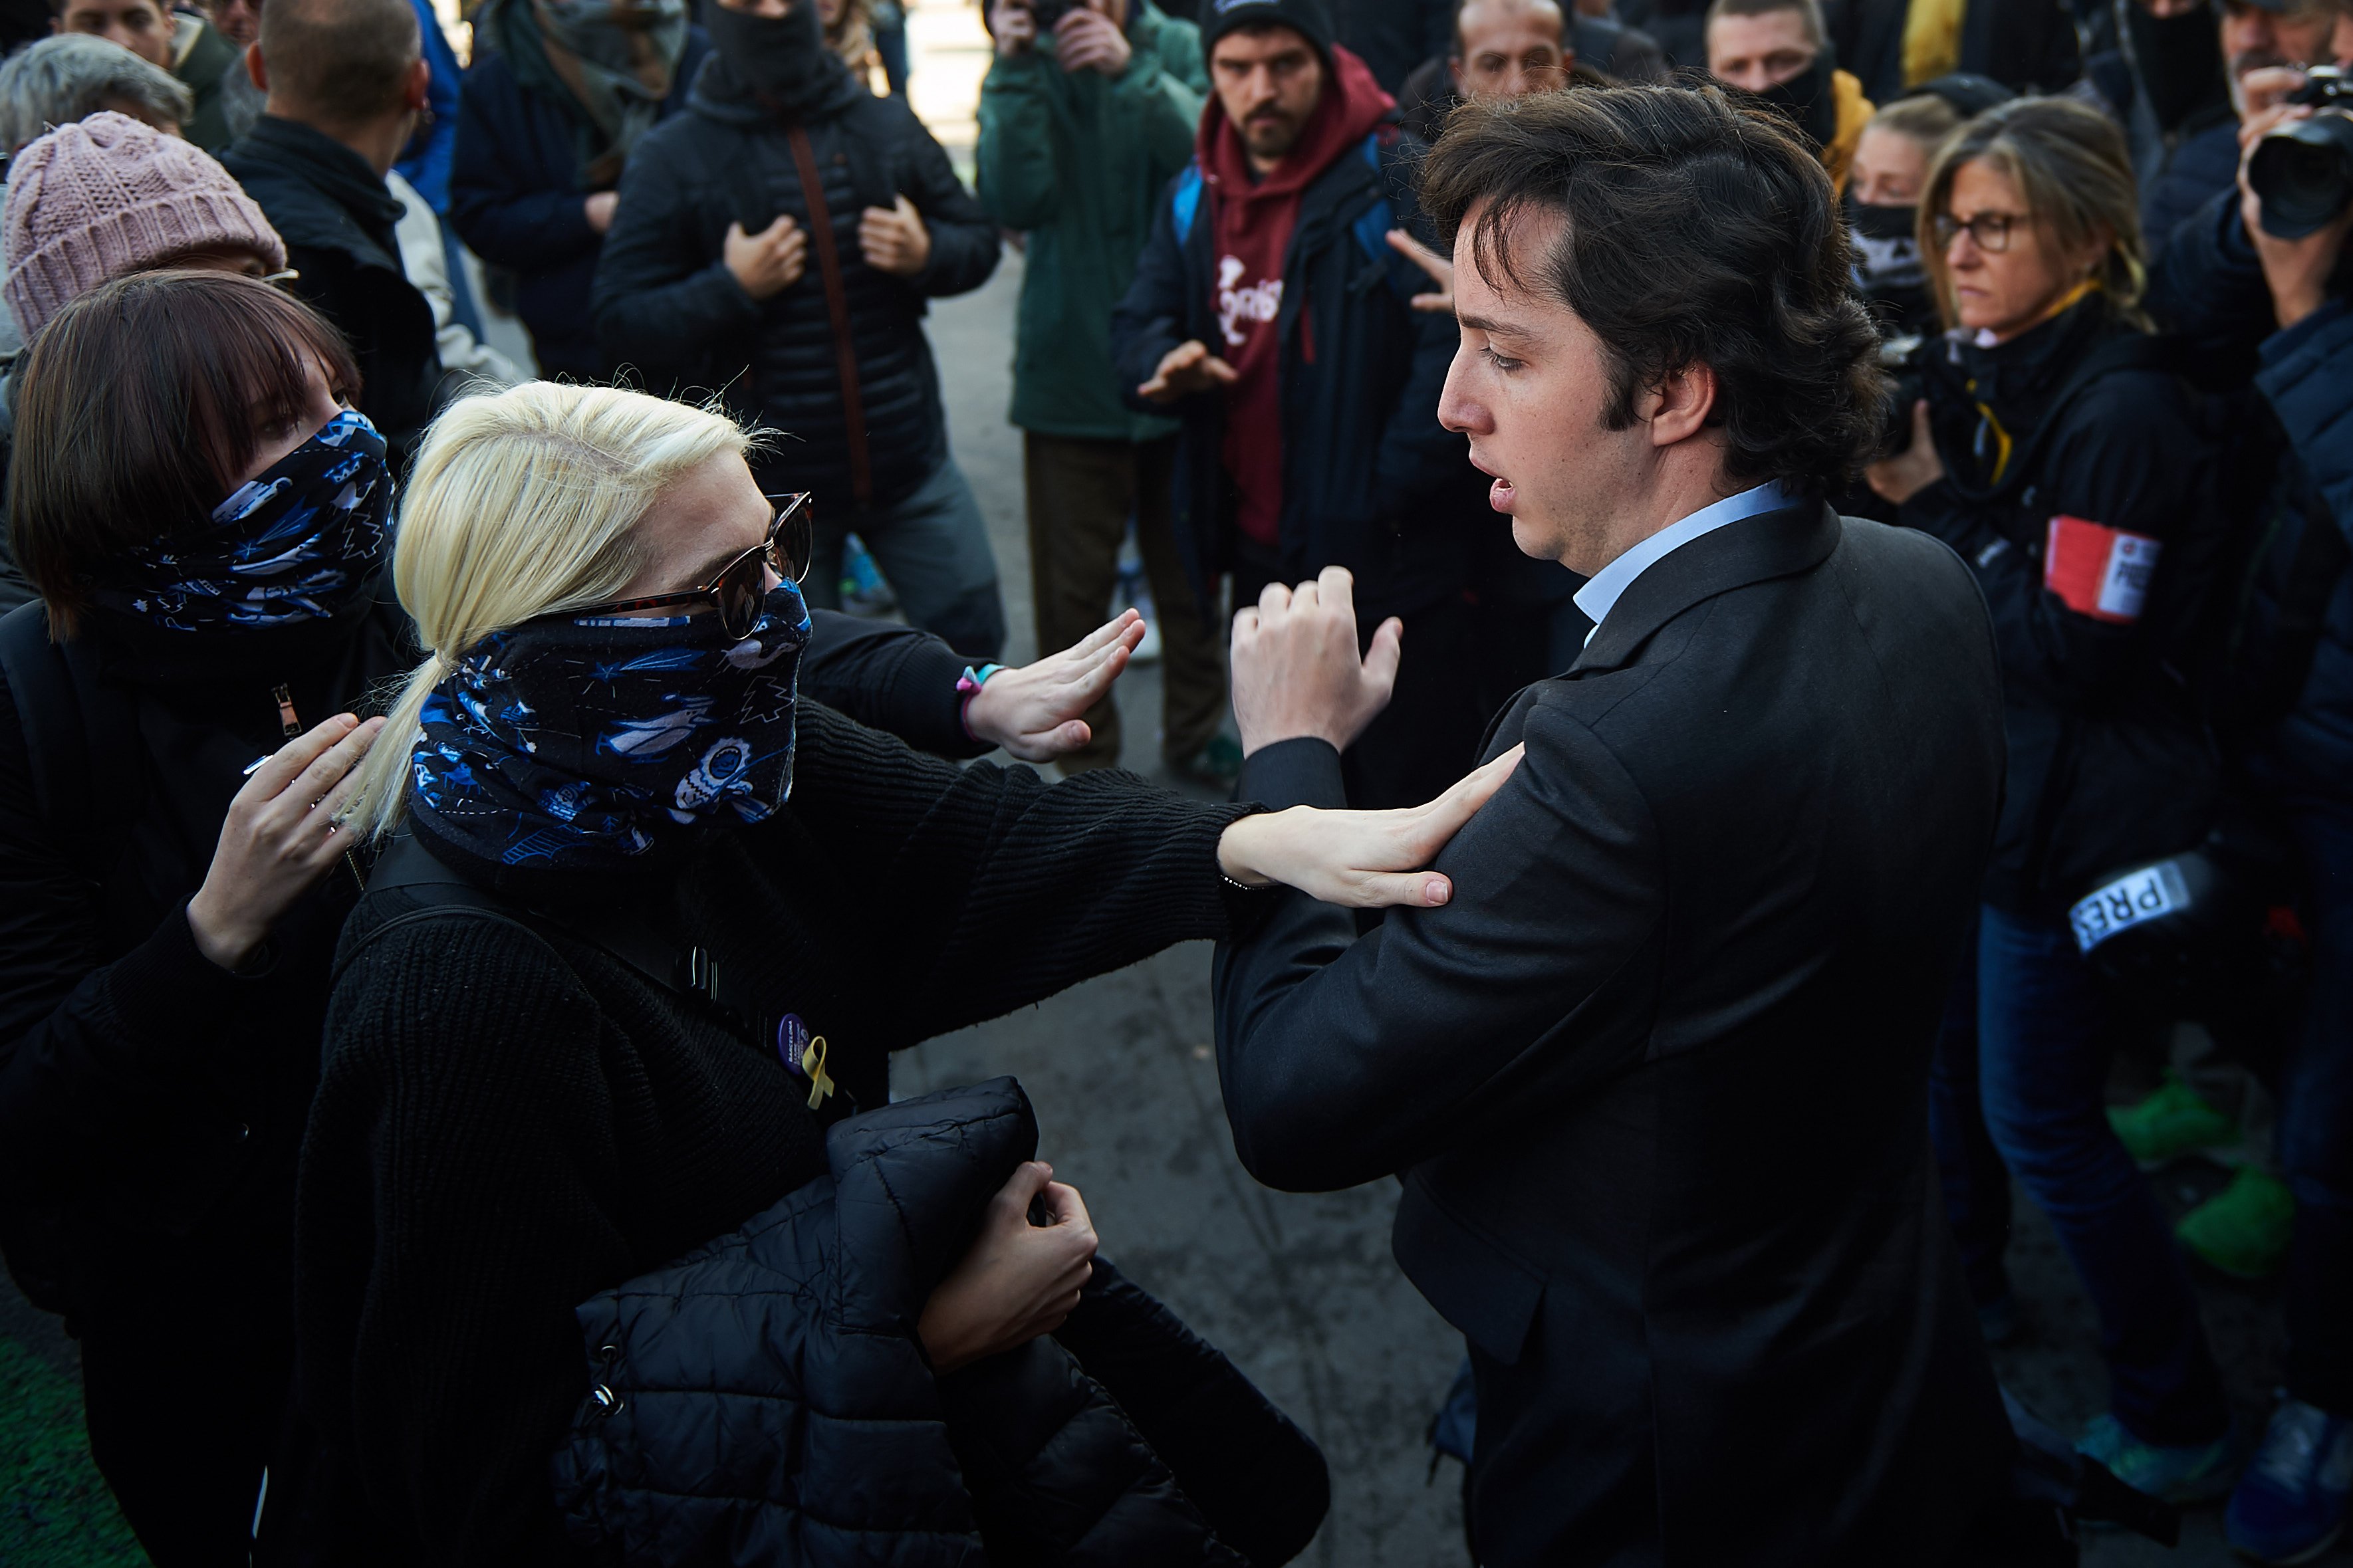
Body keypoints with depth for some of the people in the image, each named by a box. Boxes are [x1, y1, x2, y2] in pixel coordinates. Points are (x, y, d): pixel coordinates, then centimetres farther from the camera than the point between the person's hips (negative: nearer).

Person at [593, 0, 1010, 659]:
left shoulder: (888, 126, 4)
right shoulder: (670, 157, -5)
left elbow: (979, 239, 12)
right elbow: (620, 322, -7)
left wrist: (928, 254, -11)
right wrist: (731, 288, -22)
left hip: (910, 461, 2)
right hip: (772, 488, -2)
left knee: (974, 639, 8)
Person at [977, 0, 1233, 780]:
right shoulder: (1021, 70, -2)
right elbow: (1015, 202, -18)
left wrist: (1132, 70, -31)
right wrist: (1015, 71, -24)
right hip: (1071, 367, -1)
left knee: (1187, 569, 15)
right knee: (1074, 584, 5)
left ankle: (1195, 732, 34)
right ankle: (1087, 752, 21)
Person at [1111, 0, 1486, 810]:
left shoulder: (1398, 176, -13)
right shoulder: (1194, 197, 9)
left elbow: (1455, 337, -21)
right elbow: (1136, 325, 15)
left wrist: (1388, 495, -20)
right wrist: (1166, 364, -10)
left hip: (1386, 560, -7)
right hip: (1258, 550, 7)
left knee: (1405, 789, 0)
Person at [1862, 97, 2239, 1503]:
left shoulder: (2122, 408, -21)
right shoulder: (1980, 372, 4)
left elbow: (2074, 646, -24)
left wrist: (1938, 502, -21)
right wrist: (1901, 482, -7)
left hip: (2076, 818, -8)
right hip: (1980, 782, 8)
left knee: (2040, 1119, 2)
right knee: (1947, 1049, 21)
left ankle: (2179, 1421, 20)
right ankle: (1964, 1284, 45)